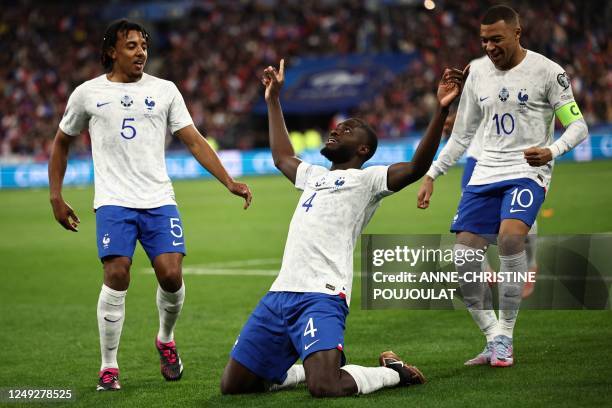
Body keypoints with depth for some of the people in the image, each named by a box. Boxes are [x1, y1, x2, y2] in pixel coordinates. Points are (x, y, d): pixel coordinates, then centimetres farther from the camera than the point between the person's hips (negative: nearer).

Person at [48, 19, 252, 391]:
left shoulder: (164, 90, 9)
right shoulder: (88, 93, 7)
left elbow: (194, 141, 7)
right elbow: (62, 143, 19)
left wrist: (229, 182, -4)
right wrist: (56, 197, 13)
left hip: (159, 200, 1)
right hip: (113, 202, -1)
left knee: (171, 275, -11)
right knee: (117, 276, -16)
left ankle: (166, 340, 21)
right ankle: (109, 367, -3)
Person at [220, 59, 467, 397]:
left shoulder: (367, 179, 4)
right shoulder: (314, 176, 27)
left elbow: (417, 167, -12)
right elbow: (282, 157, 46)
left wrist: (441, 109, -22)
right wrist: (273, 100, 49)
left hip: (321, 296, -8)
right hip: (280, 293, 8)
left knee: (325, 387, -27)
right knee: (232, 385, 5)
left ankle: (393, 372, 3)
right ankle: (315, 367, 22)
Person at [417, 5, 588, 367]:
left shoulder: (547, 71, -4)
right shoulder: (478, 73, 11)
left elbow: (578, 125, -5)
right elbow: (461, 135, 20)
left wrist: (551, 151, -25)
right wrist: (431, 176, 14)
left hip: (528, 172, -6)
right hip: (486, 174, 6)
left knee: (510, 235, -31)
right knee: (464, 254, -8)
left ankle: (505, 337, -18)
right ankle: (494, 338, 8)